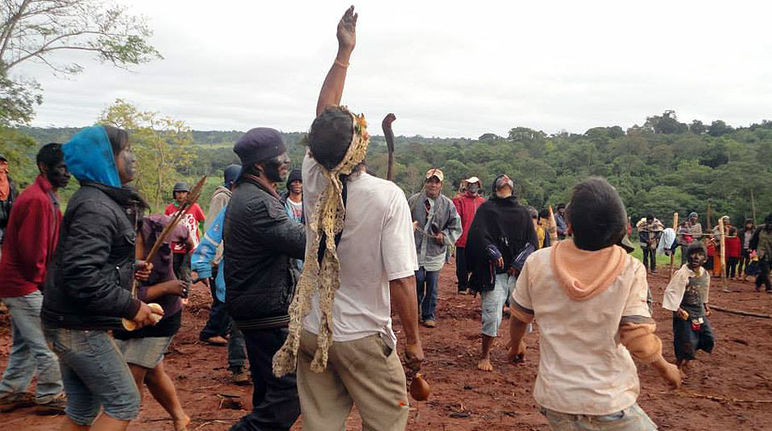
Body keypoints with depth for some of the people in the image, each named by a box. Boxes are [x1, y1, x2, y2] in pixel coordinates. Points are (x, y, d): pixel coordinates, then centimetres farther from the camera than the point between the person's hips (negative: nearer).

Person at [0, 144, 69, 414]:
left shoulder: (48, 199, 14)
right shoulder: (37, 201, -20)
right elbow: (31, 250, -22)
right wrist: (42, 280, -9)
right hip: (26, 286, -10)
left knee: (25, 345, 19)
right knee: (49, 345, -3)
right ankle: (49, 398, 9)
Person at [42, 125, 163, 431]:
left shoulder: (103, 201, 13)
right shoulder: (95, 208, -20)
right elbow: (82, 276, -28)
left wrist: (130, 268, 11)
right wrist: (132, 307, -22)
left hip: (73, 325, 10)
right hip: (79, 328, -10)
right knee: (124, 403, -3)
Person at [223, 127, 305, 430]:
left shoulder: (245, 195, 14)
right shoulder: (257, 203, -21)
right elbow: (307, 244, -27)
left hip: (258, 310, 11)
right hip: (268, 313, -11)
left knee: (269, 389, 19)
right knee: (291, 392, -8)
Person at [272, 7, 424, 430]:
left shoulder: (313, 180, -5)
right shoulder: (387, 196, -19)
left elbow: (323, 115, 10)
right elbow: (401, 282, -17)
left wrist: (344, 52, 15)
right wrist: (413, 340, -5)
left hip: (311, 332, 5)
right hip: (363, 338, -4)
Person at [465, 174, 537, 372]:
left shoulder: (523, 212, 19)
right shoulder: (486, 209, 11)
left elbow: (532, 241, 10)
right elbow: (477, 234, -4)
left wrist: (519, 262, -4)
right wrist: (493, 253, -16)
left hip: (518, 272, 3)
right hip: (494, 272, -3)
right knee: (492, 315, -9)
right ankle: (485, 356, 6)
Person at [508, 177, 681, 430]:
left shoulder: (538, 263, -9)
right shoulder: (630, 270, -15)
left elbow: (519, 317, 6)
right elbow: (638, 341, -14)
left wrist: (515, 345, 27)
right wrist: (666, 369, 6)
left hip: (553, 398, 3)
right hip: (608, 400, -3)